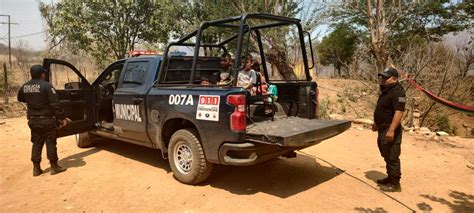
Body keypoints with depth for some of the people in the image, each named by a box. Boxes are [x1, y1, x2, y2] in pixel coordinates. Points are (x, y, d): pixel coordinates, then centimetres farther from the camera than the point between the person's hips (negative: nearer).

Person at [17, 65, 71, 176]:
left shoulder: (24, 87, 5)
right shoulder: (46, 86, -14)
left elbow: (20, 99, 24)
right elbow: (55, 104, -18)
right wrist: (62, 117, -13)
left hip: (33, 120, 6)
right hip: (46, 119, -6)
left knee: (36, 143, 14)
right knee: (50, 143, 3)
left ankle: (36, 168, 17)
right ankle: (54, 167, 9)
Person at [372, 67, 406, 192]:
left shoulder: (397, 92, -18)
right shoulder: (385, 91, 15)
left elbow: (399, 112, -26)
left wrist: (391, 130, -31)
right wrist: (376, 123, 26)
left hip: (390, 130, -11)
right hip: (383, 129, 11)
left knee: (392, 158, -3)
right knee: (387, 157, 19)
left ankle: (395, 184, 6)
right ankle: (390, 178, 32)